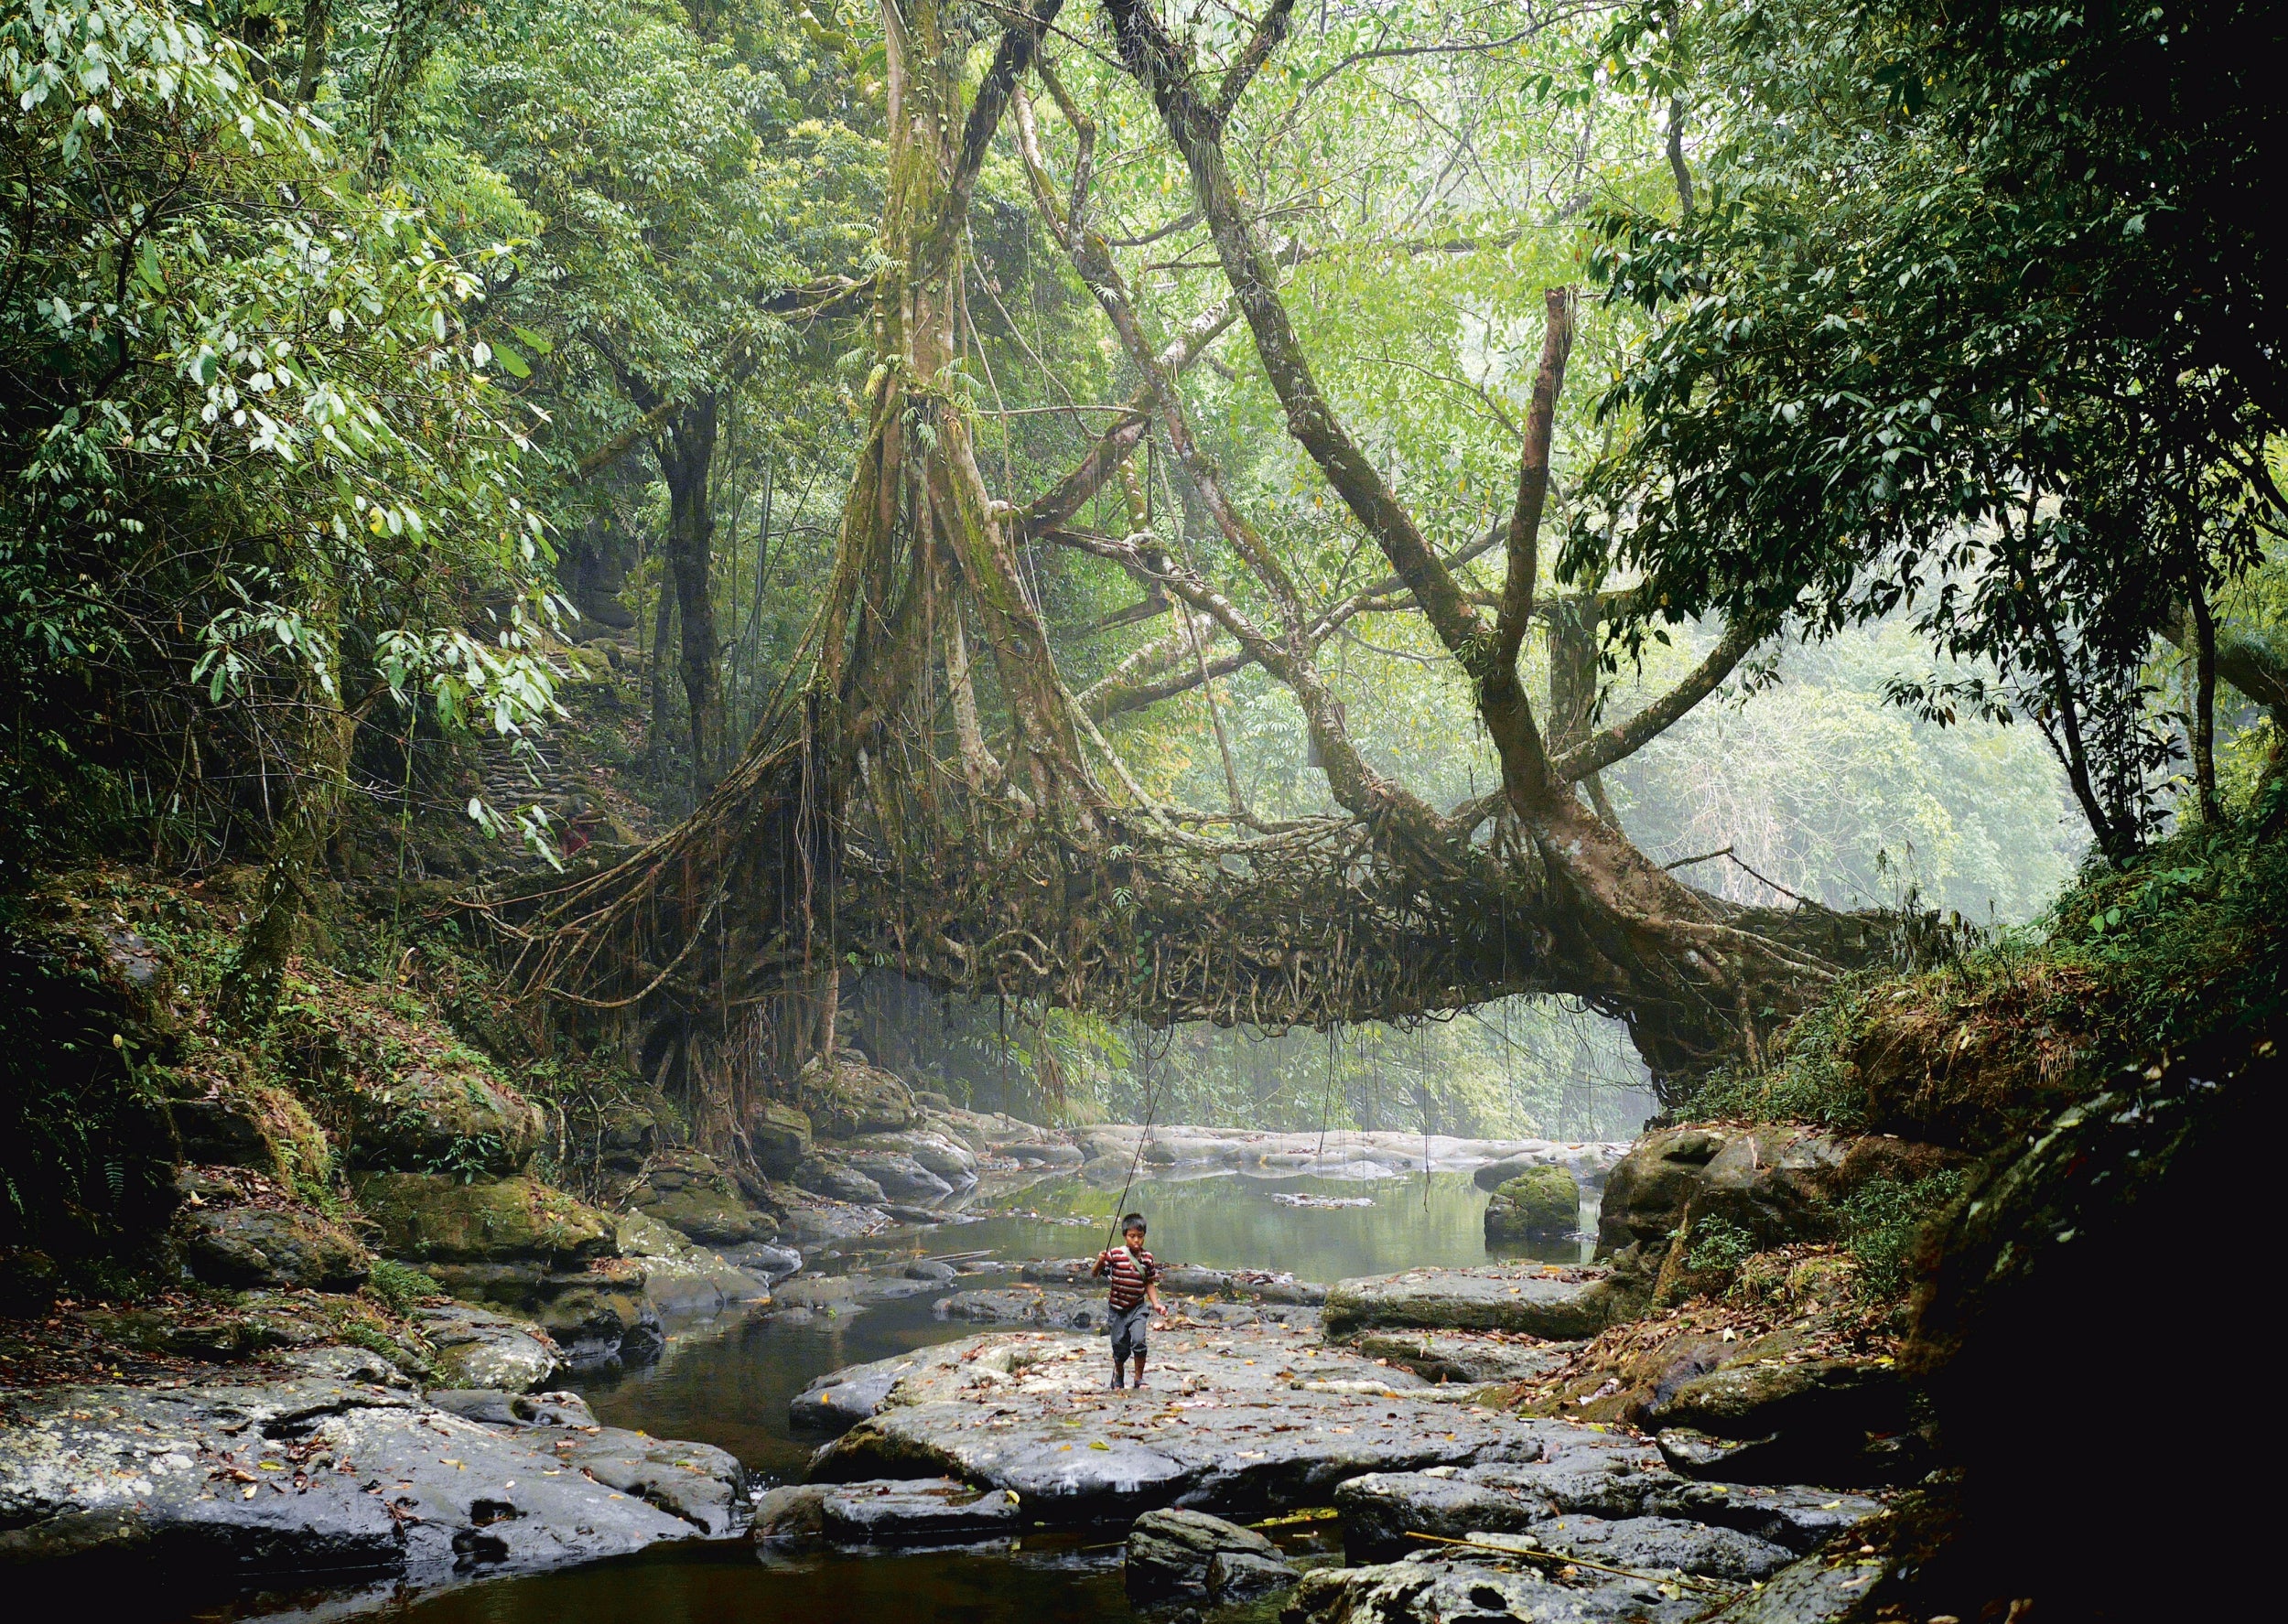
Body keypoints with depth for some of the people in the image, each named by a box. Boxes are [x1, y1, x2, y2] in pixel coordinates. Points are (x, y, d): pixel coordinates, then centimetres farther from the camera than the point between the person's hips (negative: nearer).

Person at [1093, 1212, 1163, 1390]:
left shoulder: (1147, 1258, -1)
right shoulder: (1114, 1254, -9)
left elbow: (1150, 1284, 8)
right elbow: (1096, 1274, -7)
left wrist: (1156, 1304, -1)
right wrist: (1100, 1262, -26)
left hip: (1138, 1307, 1)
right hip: (1118, 1308, -1)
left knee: (1138, 1340, -19)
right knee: (1120, 1347, 7)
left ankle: (1139, 1378, 0)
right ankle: (1118, 1371, 40)